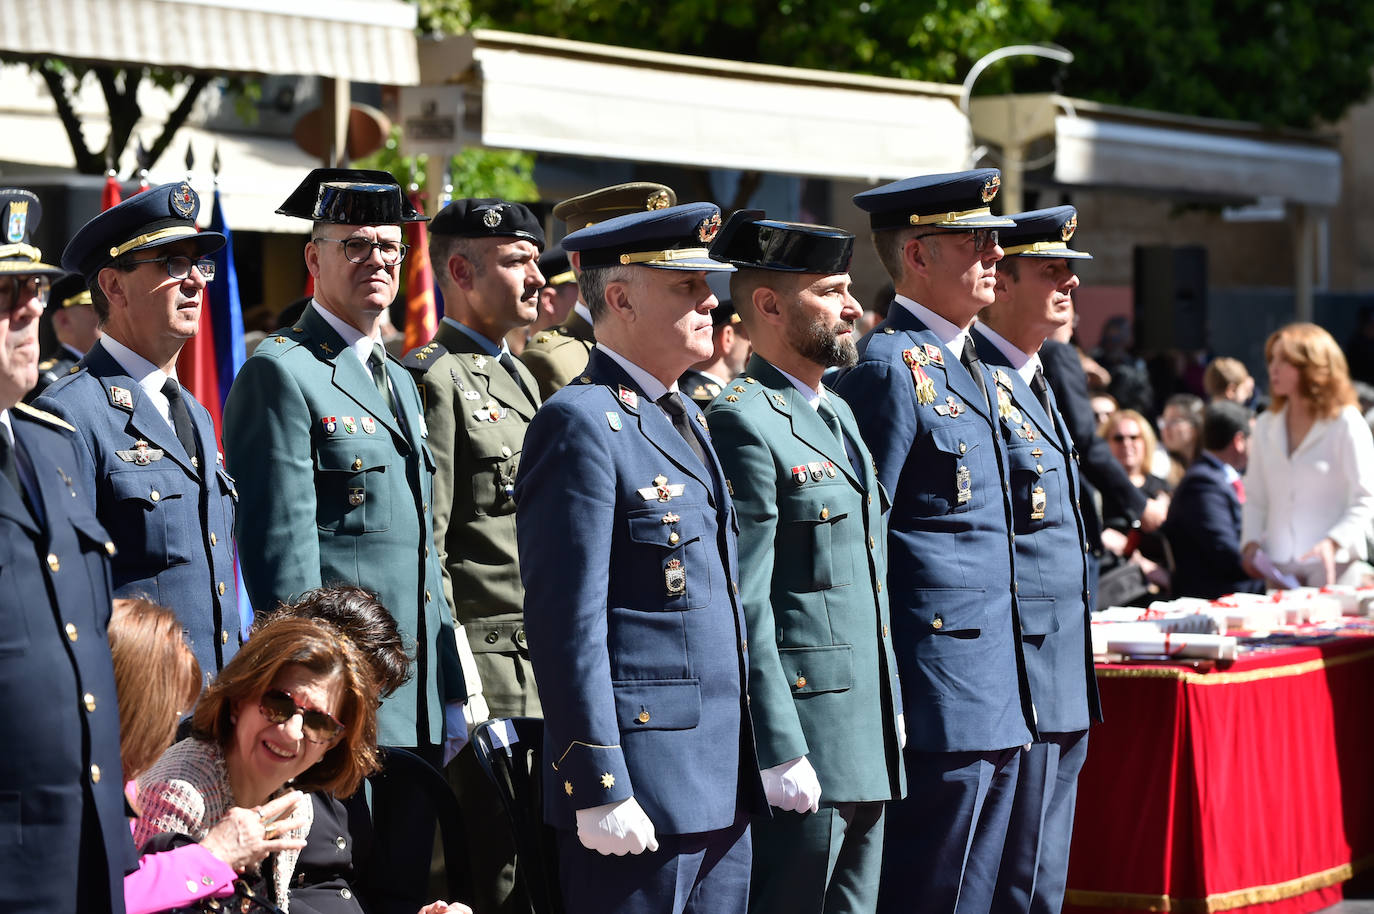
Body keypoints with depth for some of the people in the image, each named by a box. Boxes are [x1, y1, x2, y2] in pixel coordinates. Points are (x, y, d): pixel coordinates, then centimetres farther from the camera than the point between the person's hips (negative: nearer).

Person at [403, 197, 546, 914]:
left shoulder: (520, 378, 19)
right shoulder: (435, 380, -10)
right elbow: (424, 548, -15)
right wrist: (458, 685, -18)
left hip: (545, 667, 9)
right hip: (486, 669, -9)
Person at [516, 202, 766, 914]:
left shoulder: (686, 419, 17)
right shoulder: (582, 425, -12)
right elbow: (568, 628, -17)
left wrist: (750, 762, 18)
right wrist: (601, 792, -20)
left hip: (721, 783, 9)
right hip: (638, 791, -9)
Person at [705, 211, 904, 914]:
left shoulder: (837, 414, 18)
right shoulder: (743, 422, -12)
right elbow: (743, 607, -17)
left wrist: (893, 714, 18)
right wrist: (780, 753, -19)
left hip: (868, 745, 9)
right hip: (801, 742, -9)